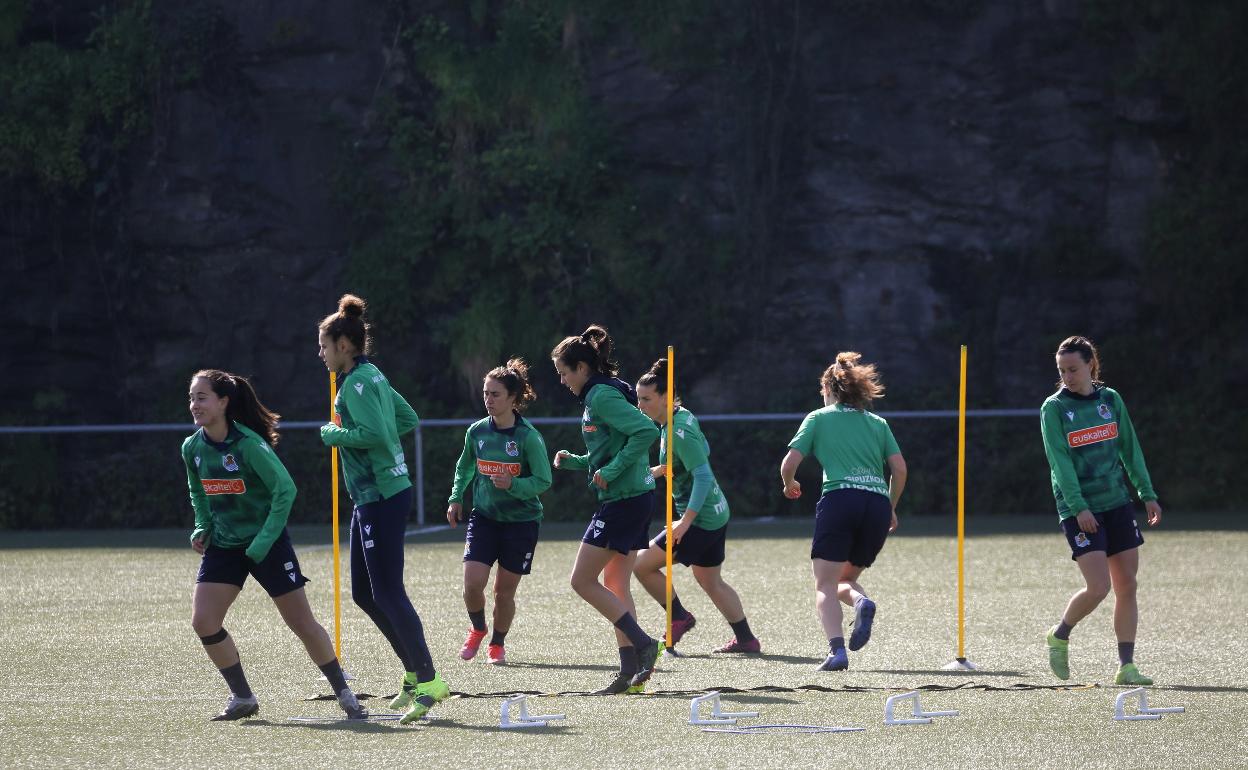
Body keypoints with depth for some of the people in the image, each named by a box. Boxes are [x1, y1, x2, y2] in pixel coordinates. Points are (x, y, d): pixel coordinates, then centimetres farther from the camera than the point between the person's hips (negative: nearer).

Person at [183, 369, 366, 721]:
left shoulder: (248, 444, -21)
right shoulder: (192, 448, -3)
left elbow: (285, 490, -18)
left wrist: (262, 543, -19)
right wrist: (202, 529, 0)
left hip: (268, 543, -6)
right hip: (223, 545, 6)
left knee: (302, 623, -2)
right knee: (203, 621, -8)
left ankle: (344, 695, 13)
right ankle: (242, 698, 7)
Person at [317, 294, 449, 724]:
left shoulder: (358, 384, -15)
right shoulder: (372, 377, 15)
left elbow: (374, 432, -28)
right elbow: (407, 419, 23)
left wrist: (335, 434, -11)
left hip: (381, 497, -11)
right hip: (372, 496, 11)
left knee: (387, 593, -10)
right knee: (364, 593, 13)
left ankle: (427, 682, -10)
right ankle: (415, 674, 18)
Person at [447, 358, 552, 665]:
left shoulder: (529, 437, -15)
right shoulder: (477, 431, -1)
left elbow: (543, 481, -13)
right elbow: (465, 467, 18)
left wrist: (513, 485, -29)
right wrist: (456, 499, 10)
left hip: (521, 521, -3)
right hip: (484, 516, 3)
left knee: (504, 590, 3)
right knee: (472, 583, -12)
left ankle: (497, 644, 27)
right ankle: (477, 629, 18)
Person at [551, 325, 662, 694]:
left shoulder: (602, 396, -13)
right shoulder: (600, 395, 17)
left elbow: (646, 431, -25)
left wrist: (611, 471, -21)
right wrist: (574, 461, 12)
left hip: (621, 500, -10)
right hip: (636, 497, 10)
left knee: (582, 580, -6)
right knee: (615, 584, 11)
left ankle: (642, 643, -8)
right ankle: (630, 671, 9)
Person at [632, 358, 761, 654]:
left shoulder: (679, 432, -23)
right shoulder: (684, 416, 6)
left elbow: (703, 476, -28)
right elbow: (703, 452, 23)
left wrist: (686, 521, -31)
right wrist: (663, 469, 20)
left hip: (700, 519, -10)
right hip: (716, 514, 10)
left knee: (643, 566, -5)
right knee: (709, 580, 21)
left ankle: (679, 618, 9)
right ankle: (746, 639, 25)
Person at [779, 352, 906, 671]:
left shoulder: (818, 418, 14)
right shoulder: (878, 423, 22)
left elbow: (789, 464, 7)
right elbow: (899, 469, 12)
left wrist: (789, 486, 28)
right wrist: (891, 509, 25)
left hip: (839, 499, -4)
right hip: (877, 502, 4)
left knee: (825, 585, -2)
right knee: (844, 580, 19)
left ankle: (836, 649, -25)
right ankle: (861, 601, -17)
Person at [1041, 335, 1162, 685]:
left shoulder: (1110, 399, 8)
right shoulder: (1054, 408, -5)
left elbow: (1129, 448, 14)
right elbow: (1060, 460, -12)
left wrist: (1147, 494, 10)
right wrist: (1078, 507, -20)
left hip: (1117, 504, 5)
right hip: (1079, 509, -5)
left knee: (1127, 587, 1)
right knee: (1098, 587, -15)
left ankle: (1126, 666, 6)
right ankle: (1060, 637, 11)